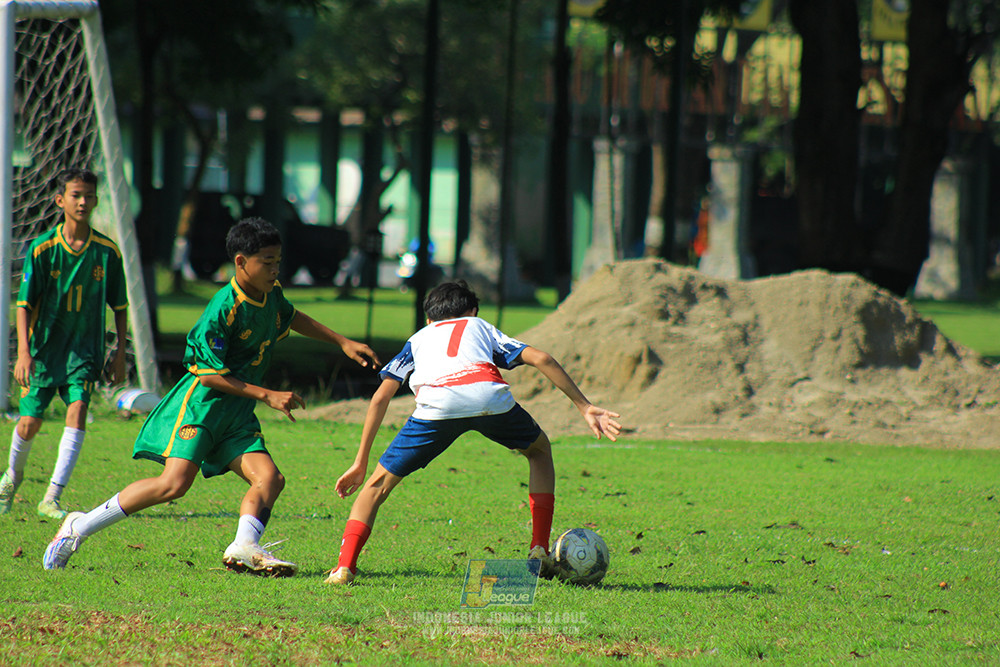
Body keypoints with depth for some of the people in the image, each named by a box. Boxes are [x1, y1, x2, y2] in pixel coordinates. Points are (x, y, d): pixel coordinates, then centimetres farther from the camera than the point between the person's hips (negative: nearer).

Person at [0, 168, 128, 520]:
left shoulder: (107, 251, -2)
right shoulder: (41, 249, -7)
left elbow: (119, 306, 8)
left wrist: (120, 352, 5)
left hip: (85, 347, 1)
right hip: (45, 344, -1)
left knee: (77, 409, -19)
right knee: (29, 422, 1)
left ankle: (52, 498, -19)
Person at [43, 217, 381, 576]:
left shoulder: (271, 293, 8)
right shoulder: (223, 310, -19)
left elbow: (290, 317, 33)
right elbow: (209, 375, -17)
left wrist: (342, 342, 30)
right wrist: (268, 396, -17)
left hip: (238, 412, 9)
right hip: (201, 403, -9)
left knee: (269, 478, -13)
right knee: (175, 482, -21)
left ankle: (245, 547, -32)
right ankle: (79, 527, -12)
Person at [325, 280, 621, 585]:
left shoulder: (418, 339, 38)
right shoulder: (480, 327, 38)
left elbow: (380, 398, 29)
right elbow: (540, 358, 24)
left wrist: (360, 462, 31)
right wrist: (585, 407, 25)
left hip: (436, 405, 0)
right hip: (491, 398, 0)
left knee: (379, 483, 16)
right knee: (540, 450, 30)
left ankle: (345, 566, -2)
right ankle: (539, 551, 22)